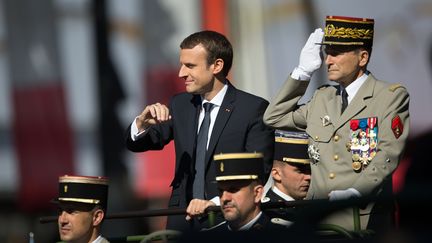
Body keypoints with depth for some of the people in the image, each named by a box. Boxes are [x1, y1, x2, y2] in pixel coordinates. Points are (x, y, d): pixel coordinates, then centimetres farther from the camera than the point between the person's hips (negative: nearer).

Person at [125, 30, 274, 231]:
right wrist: (142, 123, -11)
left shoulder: (254, 108, -6)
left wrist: (216, 203, -22)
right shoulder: (180, 104, 10)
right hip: (182, 220, 4)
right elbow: (136, 145, 11)